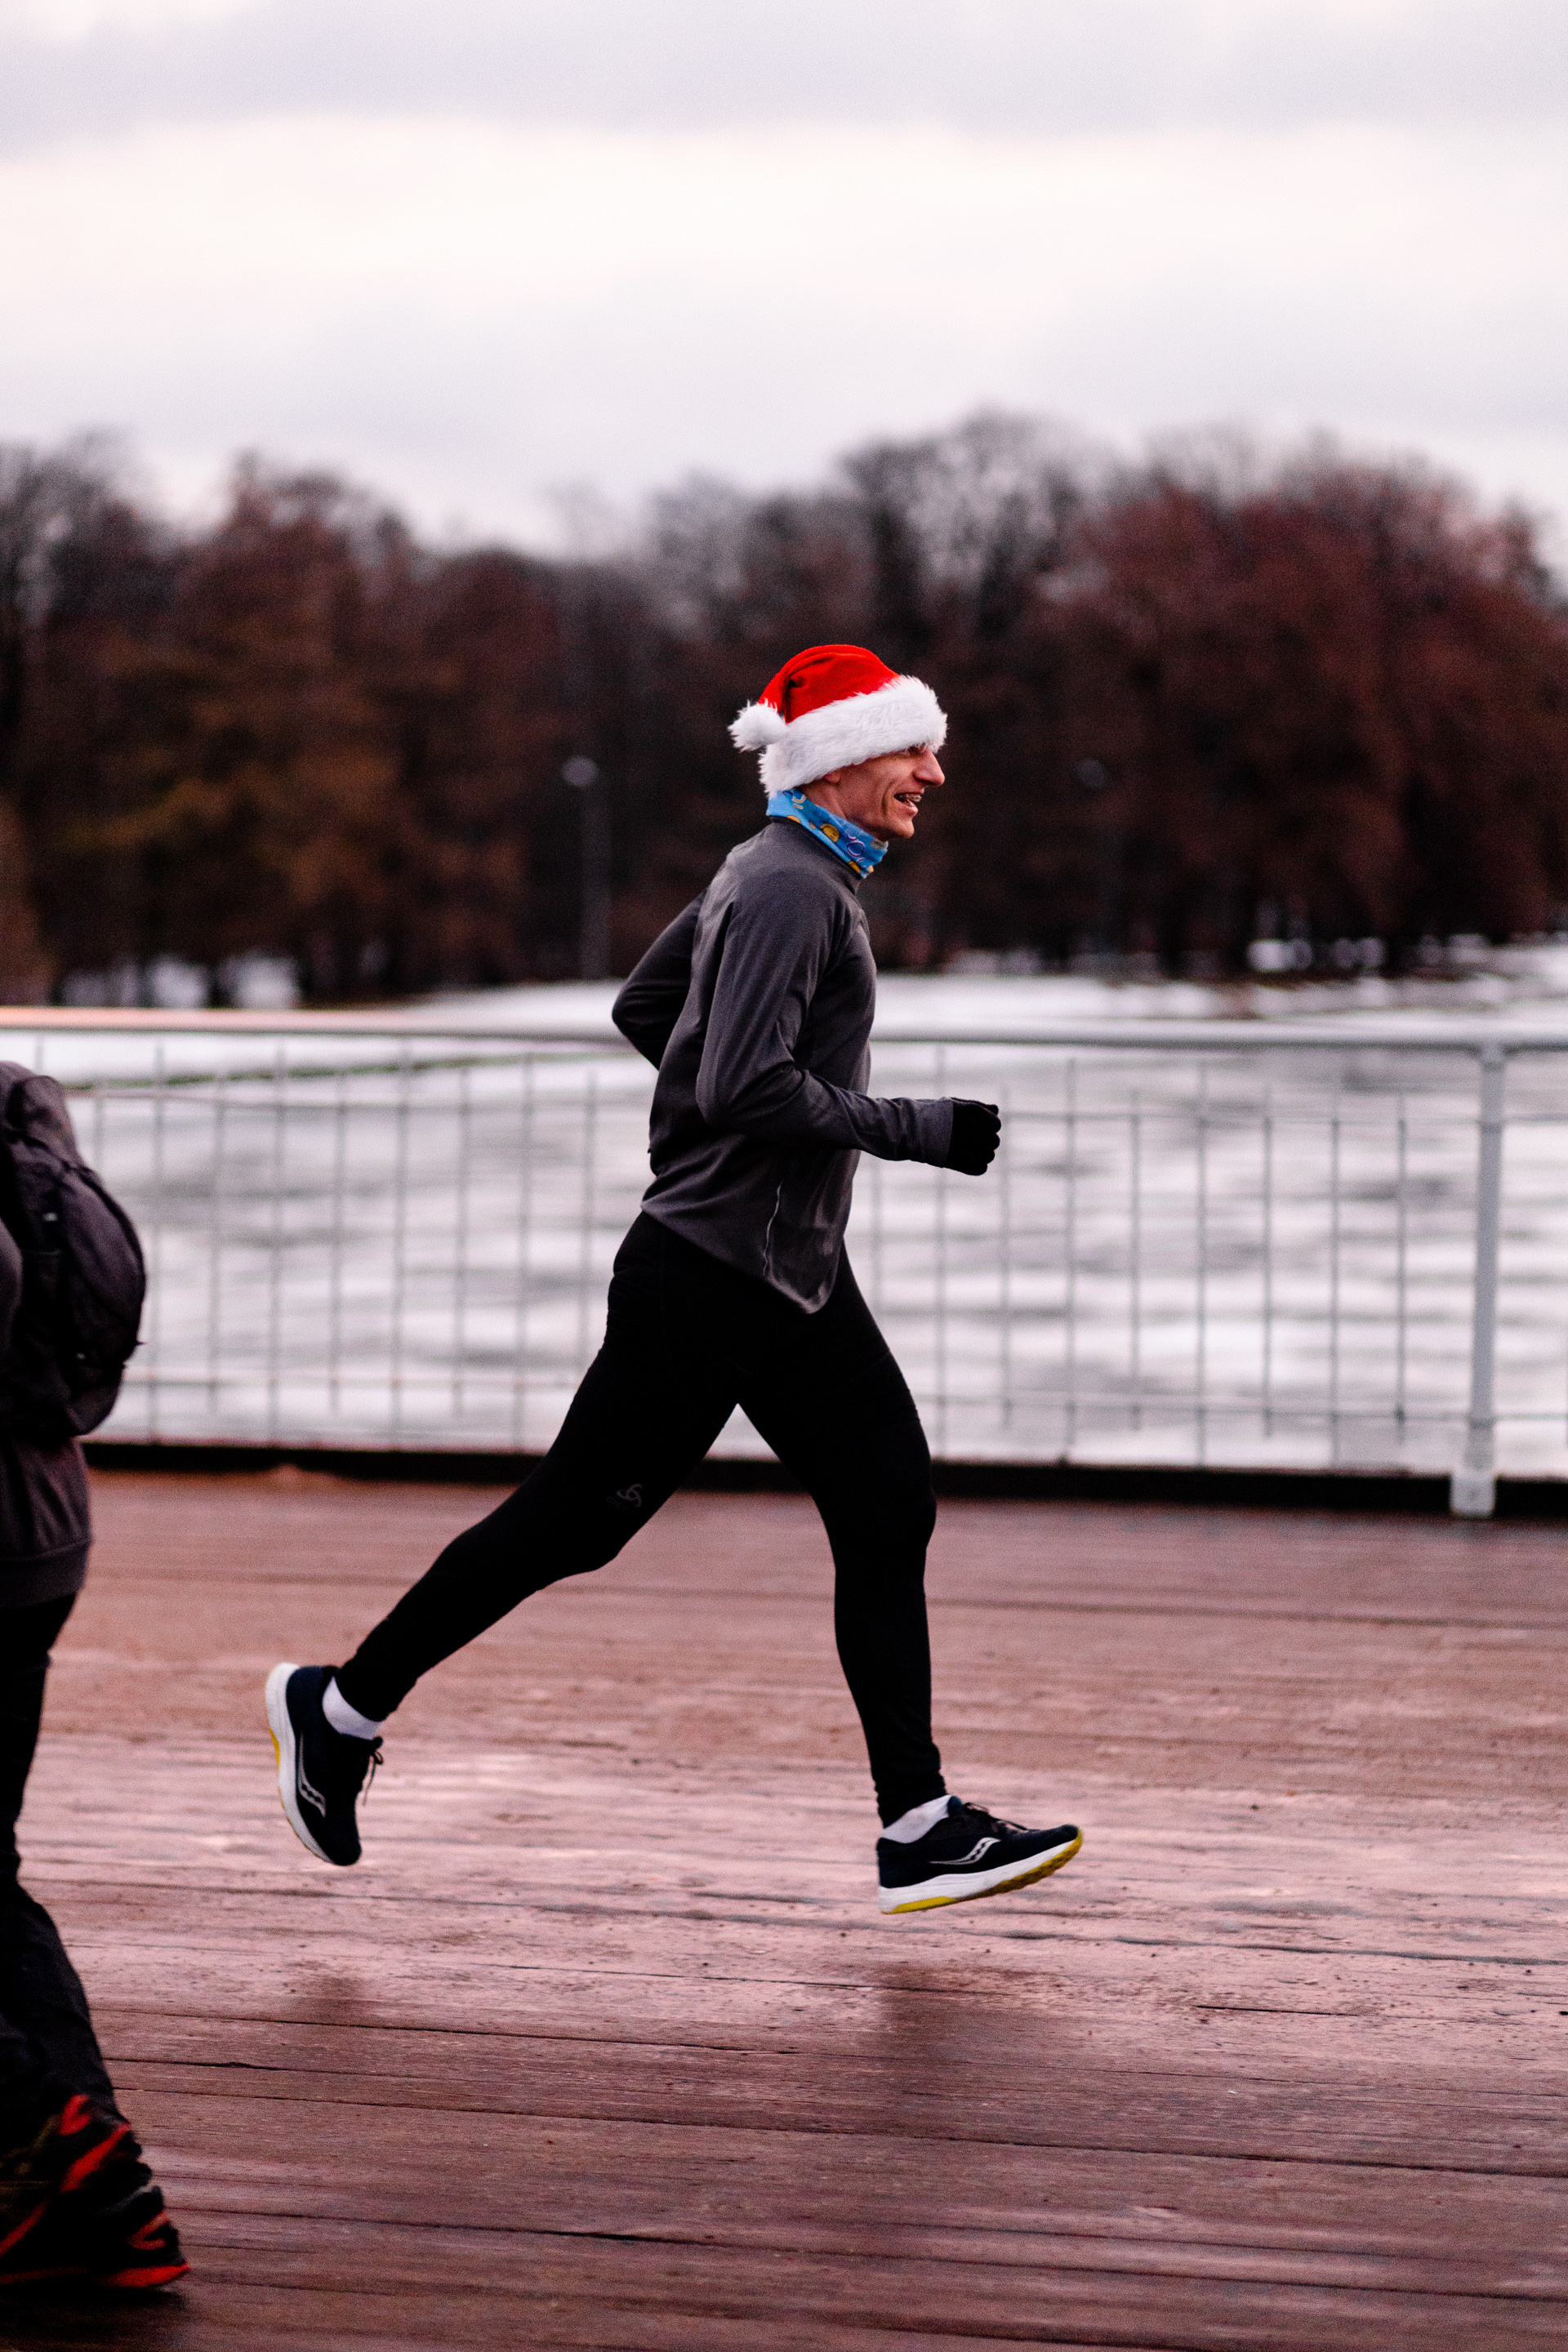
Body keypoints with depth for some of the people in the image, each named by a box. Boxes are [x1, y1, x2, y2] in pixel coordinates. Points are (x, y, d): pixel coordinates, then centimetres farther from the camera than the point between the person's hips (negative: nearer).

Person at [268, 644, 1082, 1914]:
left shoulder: (792, 875, 14)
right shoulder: (789, 888, -17)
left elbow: (644, 1008, 24)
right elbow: (746, 1089, -27)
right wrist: (911, 1129, -20)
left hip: (798, 1280, 10)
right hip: (711, 1276, -10)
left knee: (890, 1513, 2)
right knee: (575, 1520, 0)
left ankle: (920, 1829, 2)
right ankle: (344, 1706, 15)